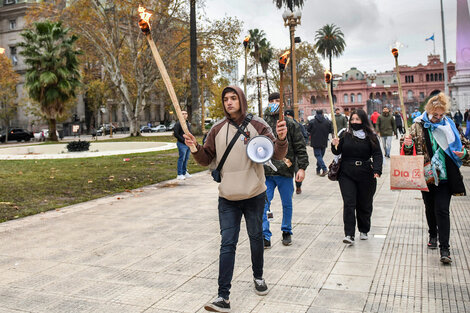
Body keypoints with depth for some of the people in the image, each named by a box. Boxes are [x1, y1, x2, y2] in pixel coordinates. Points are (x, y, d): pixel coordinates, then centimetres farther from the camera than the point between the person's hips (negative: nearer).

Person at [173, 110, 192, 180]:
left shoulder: (188, 123, 18)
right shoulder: (178, 124, -6)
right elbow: (176, 134, -12)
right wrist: (183, 140, -16)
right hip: (182, 144, -7)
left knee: (186, 159, 12)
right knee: (181, 159, -7)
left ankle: (184, 172, 22)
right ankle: (179, 174, -2)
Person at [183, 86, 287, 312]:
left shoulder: (257, 125, -4)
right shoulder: (217, 129, 2)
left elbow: (277, 155, -10)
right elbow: (206, 159, 7)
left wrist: (281, 140, -30)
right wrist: (195, 148, -13)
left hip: (254, 195, -1)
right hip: (228, 198, 1)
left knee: (256, 238, 17)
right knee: (227, 244, -2)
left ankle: (258, 277, 41)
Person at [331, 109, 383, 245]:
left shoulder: (371, 136, 2)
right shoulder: (345, 135, 6)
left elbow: (377, 154, -3)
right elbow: (337, 152, 6)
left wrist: (377, 170, -18)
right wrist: (335, 146, -16)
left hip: (365, 175, 0)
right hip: (347, 174, 0)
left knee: (364, 204, 11)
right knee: (349, 204, -8)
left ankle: (364, 231, 29)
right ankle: (349, 234, -8)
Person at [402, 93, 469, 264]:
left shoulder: (449, 126, 3)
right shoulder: (418, 127, -1)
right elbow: (409, 152, 0)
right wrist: (407, 145, -24)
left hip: (445, 176, -1)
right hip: (426, 176, 1)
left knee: (442, 210, -8)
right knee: (430, 208, 16)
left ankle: (444, 248, -5)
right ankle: (433, 235, 40)